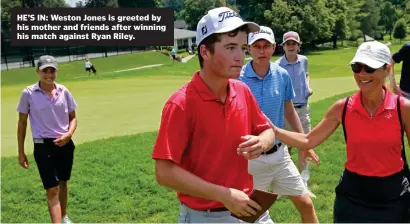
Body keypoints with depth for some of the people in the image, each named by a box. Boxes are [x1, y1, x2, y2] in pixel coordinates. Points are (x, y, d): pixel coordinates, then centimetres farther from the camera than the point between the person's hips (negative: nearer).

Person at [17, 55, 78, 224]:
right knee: (52, 190, -9)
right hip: (43, 146, -3)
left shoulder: (63, 91, -1)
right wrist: (21, 152, 0)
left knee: (63, 182, 20)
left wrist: (68, 134, -13)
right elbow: (22, 123, 0)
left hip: (65, 144, 4)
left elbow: (73, 117, 8)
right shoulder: (28, 93, -8)